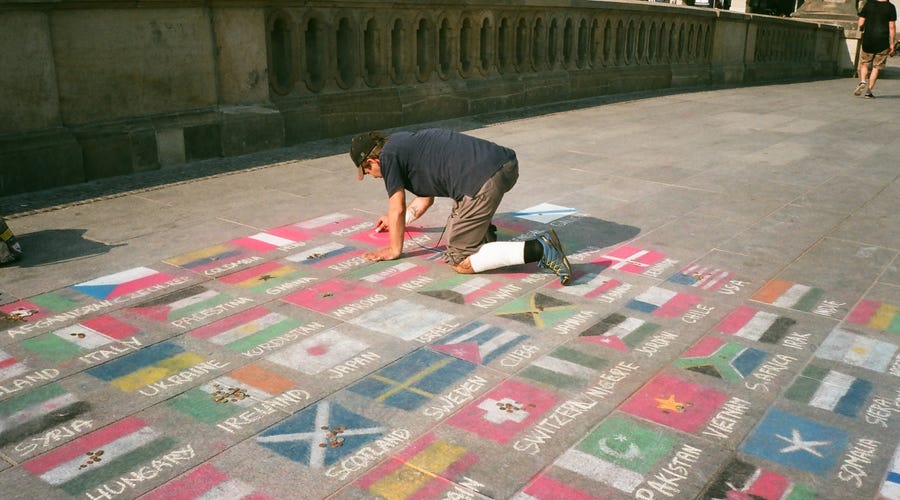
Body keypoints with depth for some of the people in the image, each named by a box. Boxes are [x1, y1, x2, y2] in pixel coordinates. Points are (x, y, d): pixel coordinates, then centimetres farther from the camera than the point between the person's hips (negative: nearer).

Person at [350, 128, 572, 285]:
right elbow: (425, 198, 43)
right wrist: (395, 221, 56)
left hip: (485, 182, -10)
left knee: (459, 261, -1)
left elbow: (397, 209, 5)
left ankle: (538, 249, -14)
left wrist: (394, 250, 20)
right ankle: (485, 233, 15)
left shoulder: (389, 156, 5)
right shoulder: (406, 144, 31)